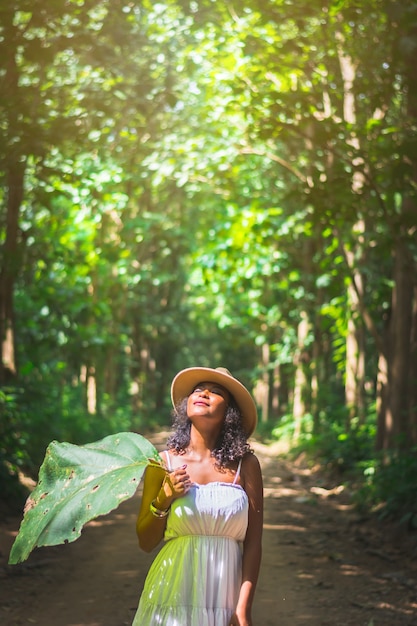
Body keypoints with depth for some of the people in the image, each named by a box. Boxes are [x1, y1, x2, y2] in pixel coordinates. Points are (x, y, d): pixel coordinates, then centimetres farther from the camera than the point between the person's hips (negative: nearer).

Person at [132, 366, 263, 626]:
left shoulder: (245, 465, -2)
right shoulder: (165, 462, -1)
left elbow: (253, 543, -3)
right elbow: (146, 542, 4)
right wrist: (164, 499, -11)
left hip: (226, 601, 0)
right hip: (173, 597, 0)